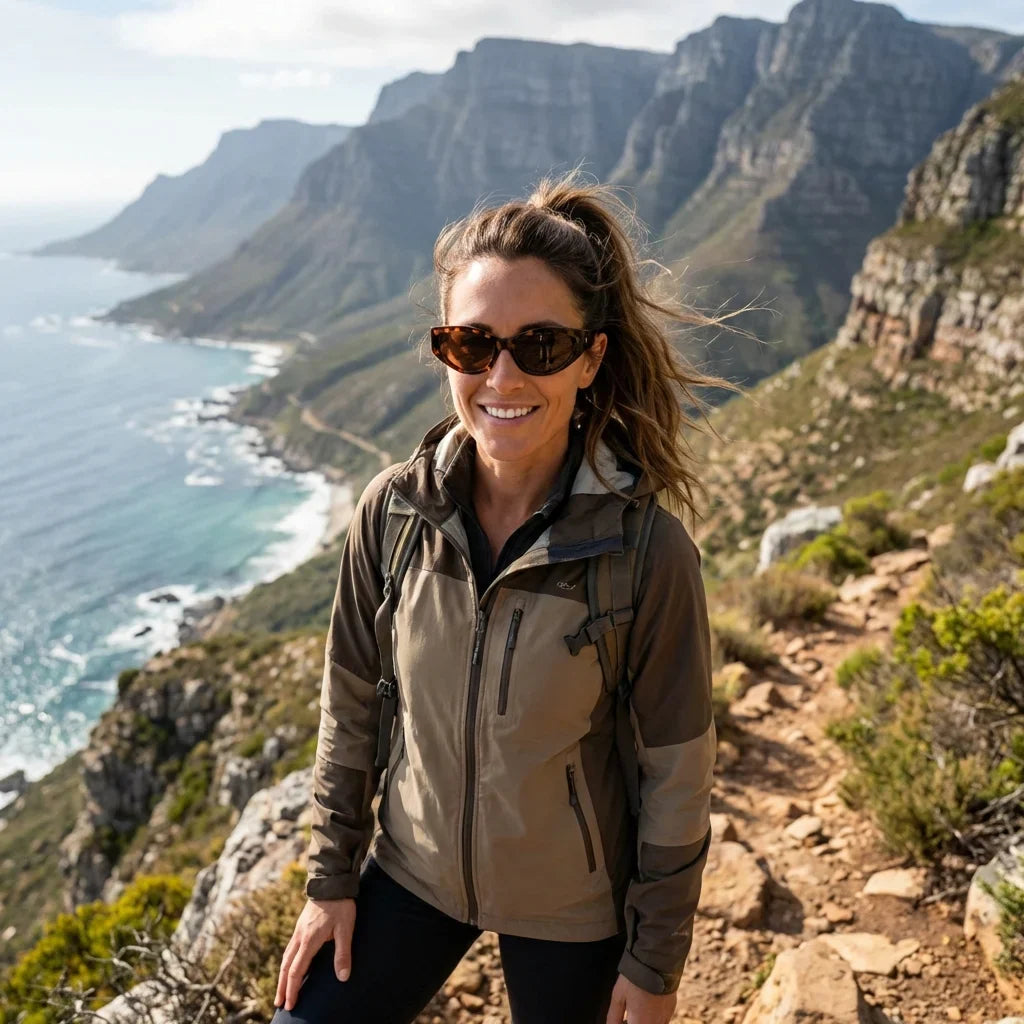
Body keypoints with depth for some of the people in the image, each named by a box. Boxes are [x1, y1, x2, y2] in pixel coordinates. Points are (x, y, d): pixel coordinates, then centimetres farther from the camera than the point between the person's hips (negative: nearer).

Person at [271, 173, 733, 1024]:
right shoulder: (393, 511, -15)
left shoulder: (650, 554, -24)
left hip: (569, 911, -2)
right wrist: (332, 875, 4)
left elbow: (677, 776, -13)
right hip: (413, 872, 3)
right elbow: (351, 706, -2)